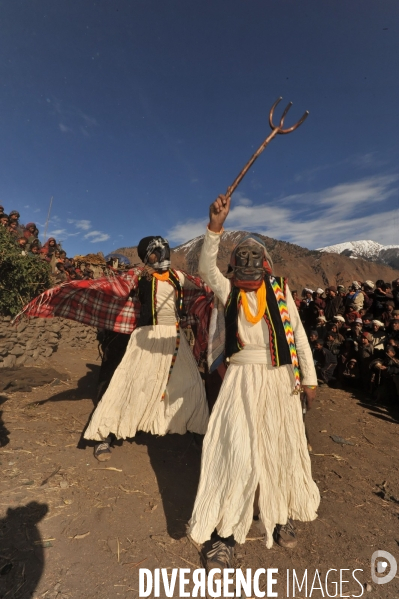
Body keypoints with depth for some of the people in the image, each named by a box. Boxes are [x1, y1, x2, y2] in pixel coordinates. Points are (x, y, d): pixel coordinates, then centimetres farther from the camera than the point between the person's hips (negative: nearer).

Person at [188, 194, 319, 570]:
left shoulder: (281, 291, 1)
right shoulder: (227, 291, 1)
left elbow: (298, 336, 2)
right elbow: (206, 267, -16)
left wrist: (309, 379, 2)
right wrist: (215, 226, -27)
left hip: (279, 380, 2)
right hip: (241, 380, -1)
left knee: (280, 448, 16)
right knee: (236, 450, -1)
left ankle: (279, 516, 41)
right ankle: (223, 532, 18)